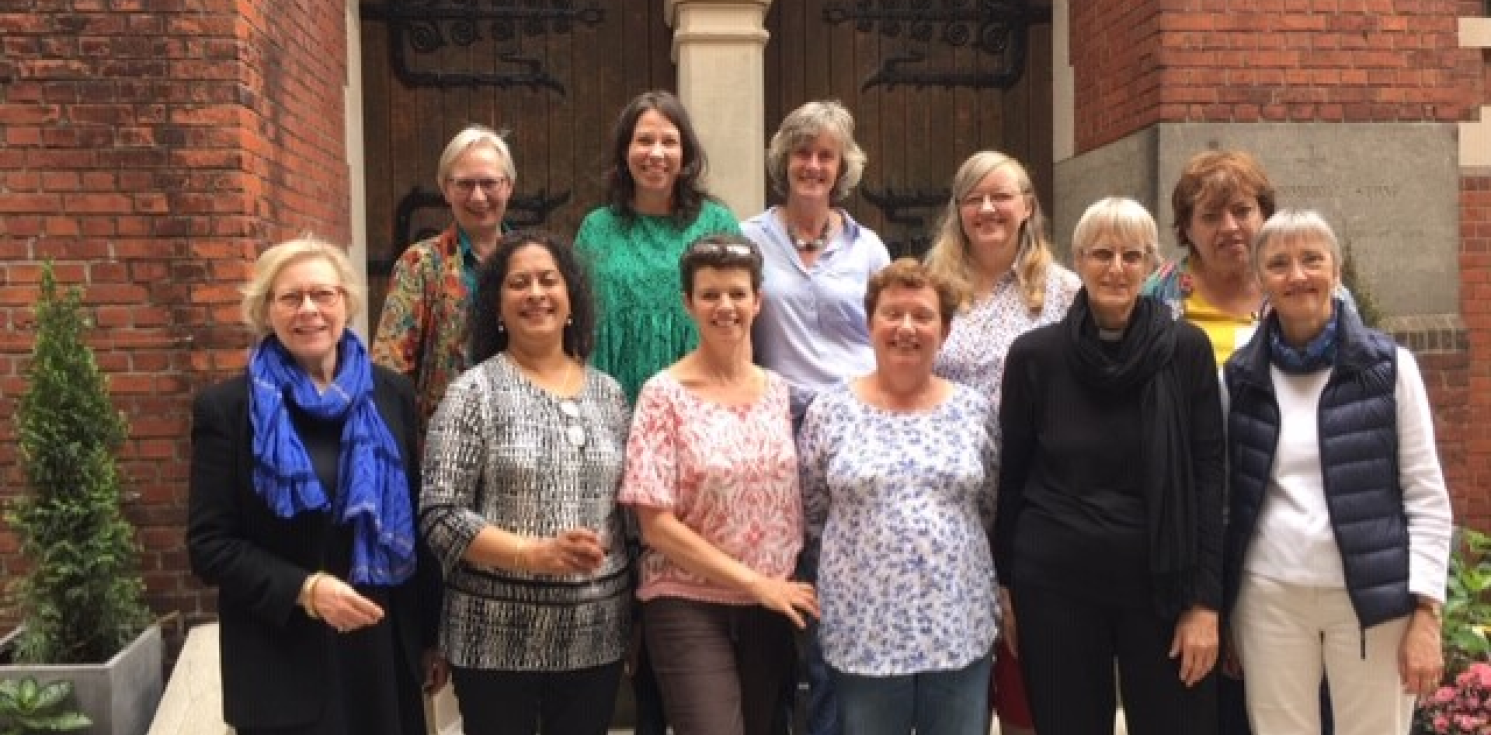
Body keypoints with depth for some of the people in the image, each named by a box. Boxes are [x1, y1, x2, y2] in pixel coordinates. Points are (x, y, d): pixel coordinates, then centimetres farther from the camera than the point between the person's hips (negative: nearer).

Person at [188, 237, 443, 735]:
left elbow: (416, 523, 6)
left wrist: (431, 635, 8)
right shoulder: (226, 408, -5)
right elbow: (208, 546, -6)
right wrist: (303, 589, -19)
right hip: (282, 661, -2)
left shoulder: (391, 394, 3)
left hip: (385, 646, 3)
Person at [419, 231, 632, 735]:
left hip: (596, 635, 4)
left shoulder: (608, 392, 8)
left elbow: (628, 507, 11)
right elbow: (440, 516, -11)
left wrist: (636, 612, 6)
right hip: (498, 639, -4)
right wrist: (535, 554, -21)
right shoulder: (476, 391, -5)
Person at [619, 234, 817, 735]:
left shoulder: (779, 392, 6)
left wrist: (791, 587, -1)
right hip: (688, 607, -5)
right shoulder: (664, 395, -9)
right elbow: (656, 525, -12)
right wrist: (756, 582, -13)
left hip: (772, 607, 5)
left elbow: (792, 503, 12)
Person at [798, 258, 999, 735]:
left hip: (961, 628, 2)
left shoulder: (975, 411, 4)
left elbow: (995, 512, 11)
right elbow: (808, 514, 5)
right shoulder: (830, 411, -1)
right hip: (863, 632, -1)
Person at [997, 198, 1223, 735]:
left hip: (1161, 582, 0)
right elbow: (1009, 479, 4)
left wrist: (1205, 601, -6)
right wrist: (1004, 587, 5)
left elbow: (1208, 480, -3)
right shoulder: (1033, 354, -4)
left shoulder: (1186, 350, -4)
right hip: (1054, 583, 1)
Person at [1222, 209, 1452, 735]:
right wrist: (1216, 607, 7)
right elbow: (1226, 494, 8)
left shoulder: (1390, 366, -2)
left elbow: (1427, 498, -2)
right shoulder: (1239, 376, 3)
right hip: (1269, 597, 2)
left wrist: (1426, 615, -7)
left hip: (1373, 597, -1)